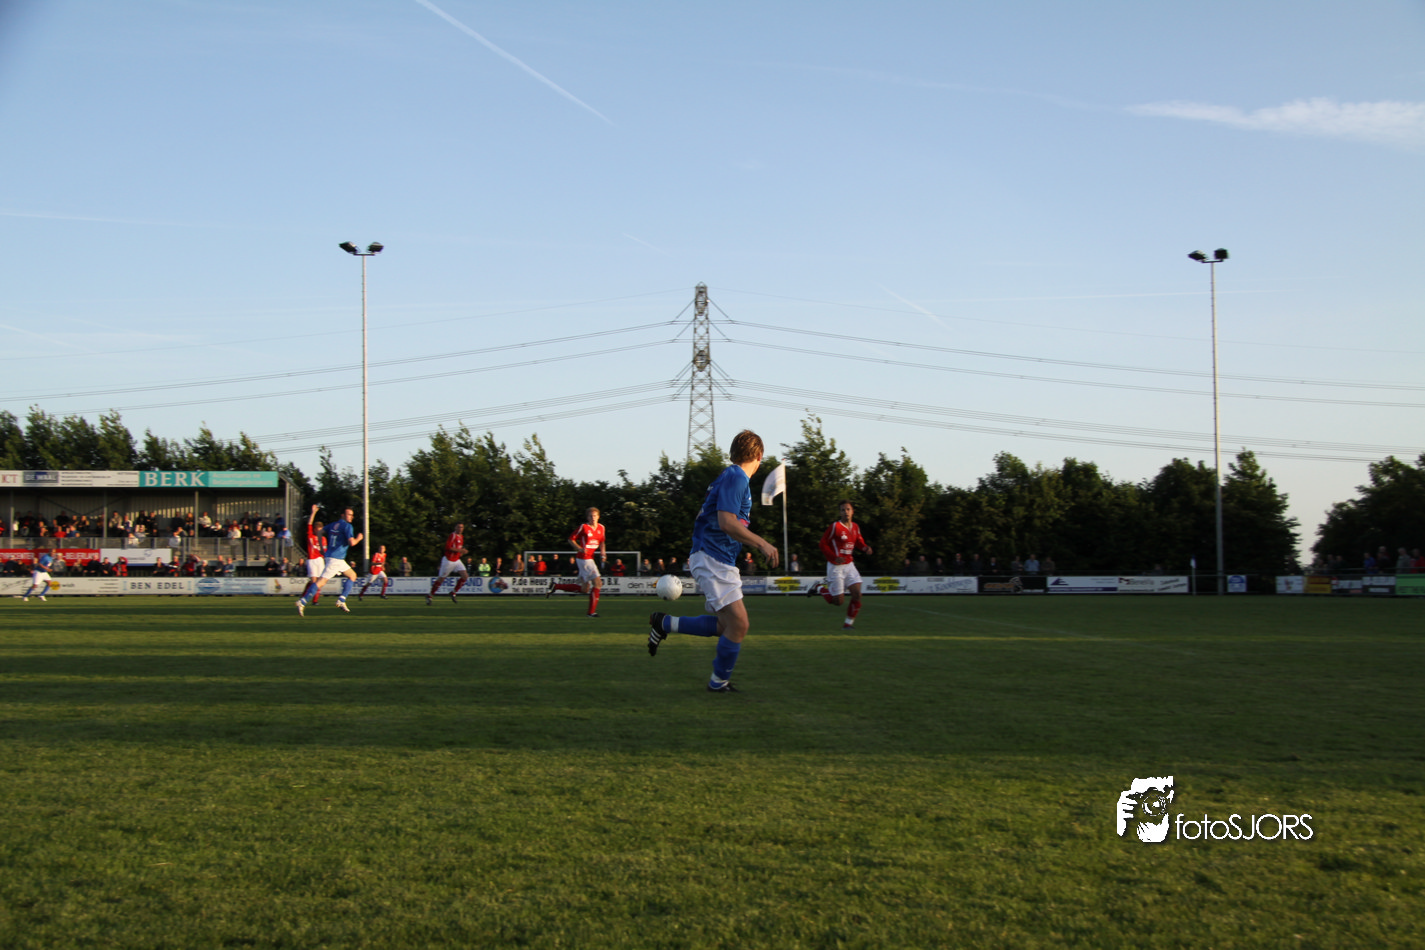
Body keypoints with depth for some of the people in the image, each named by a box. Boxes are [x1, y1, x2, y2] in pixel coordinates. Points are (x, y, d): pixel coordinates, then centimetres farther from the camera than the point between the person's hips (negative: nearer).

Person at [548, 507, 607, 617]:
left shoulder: (601, 528, 10)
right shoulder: (583, 527, -9)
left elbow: (601, 542, 24)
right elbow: (571, 539, -2)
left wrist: (602, 552, 7)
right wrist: (579, 548, -18)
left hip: (589, 559, 8)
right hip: (584, 559, -8)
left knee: (584, 589, 10)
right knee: (597, 583, -14)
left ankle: (555, 586, 21)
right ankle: (592, 611, -6)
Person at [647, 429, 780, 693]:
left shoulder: (734, 478, 17)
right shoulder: (736, 478, -14)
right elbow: (726, 522, -24)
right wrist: (762, 544, -23)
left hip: (719, 560, 10)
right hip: (713, 559, -10)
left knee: (725, 625, 13)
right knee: (738, 623, -10)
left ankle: (664, 623, 20)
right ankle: (719, 682, 3)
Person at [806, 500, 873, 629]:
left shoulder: (855, 527, 5)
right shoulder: (835, 526, -15)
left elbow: (859, 542, 20)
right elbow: (823, 544, -11)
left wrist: (865, 547, -3)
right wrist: (835, 557, -22)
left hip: (849, 565, 6)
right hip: (836, 566, -6)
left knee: (857, 594, -8)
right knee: (838, 601, -4)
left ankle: (848, 623, 8)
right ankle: (819, 588, 23)